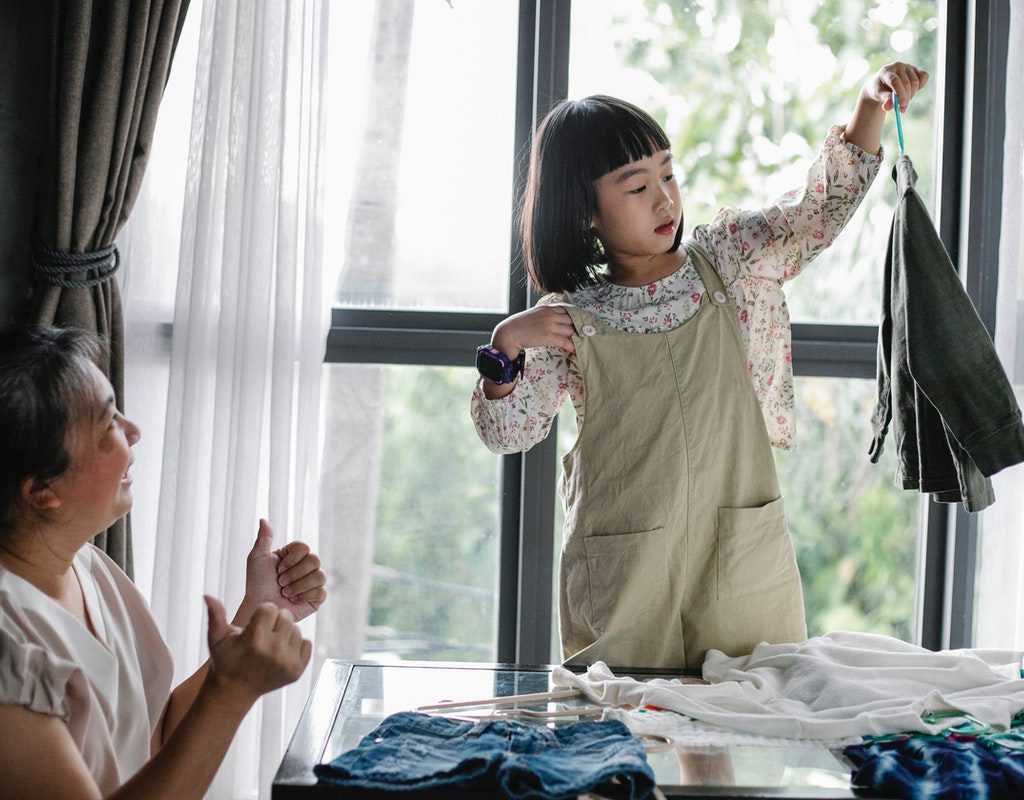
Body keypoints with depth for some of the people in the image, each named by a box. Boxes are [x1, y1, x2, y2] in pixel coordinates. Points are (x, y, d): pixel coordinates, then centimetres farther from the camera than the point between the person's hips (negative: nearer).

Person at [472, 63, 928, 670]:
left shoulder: (725, 261, 5)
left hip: (742, 556, 2)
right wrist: (505, 348, -17)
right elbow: (506, 433, 0)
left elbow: (823, 209, 1)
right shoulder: (570, 318, -2)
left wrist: (873, 107, -11)